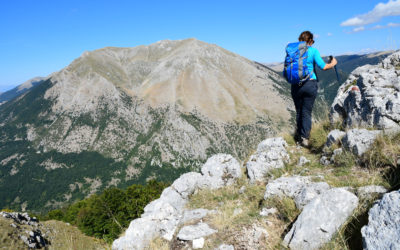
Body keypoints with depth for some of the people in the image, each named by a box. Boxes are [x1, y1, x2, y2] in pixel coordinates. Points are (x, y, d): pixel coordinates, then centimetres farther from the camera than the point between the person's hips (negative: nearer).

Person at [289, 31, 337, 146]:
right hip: (309, 84, -2)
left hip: (296, 85, 2)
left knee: (299, 111, 15)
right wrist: (332, 63, 15)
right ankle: (304, 138, 0)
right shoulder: (313, 51, -2)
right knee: (306, 112, 3)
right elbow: (323, 66, -4)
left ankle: (299, 135, 22)